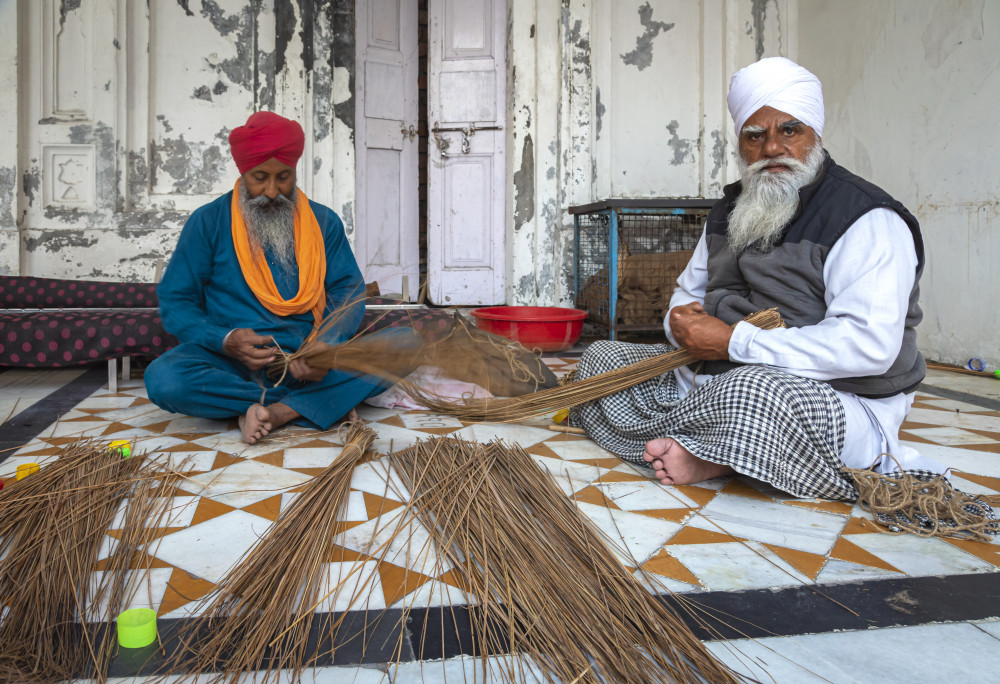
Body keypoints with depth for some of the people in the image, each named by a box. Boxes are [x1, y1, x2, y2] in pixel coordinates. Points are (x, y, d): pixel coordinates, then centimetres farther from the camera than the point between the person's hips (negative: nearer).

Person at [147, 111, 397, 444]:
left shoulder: (324, 222, 10)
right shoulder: (208, 222, 5)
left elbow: (349, 292, 7)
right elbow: (174, 302, 3)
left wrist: (326, 344, -16)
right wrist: (225, 340, -18)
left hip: (306, 360, 1)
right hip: (230, 363, 0)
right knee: (164, 378, -32)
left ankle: (275, 411, -25)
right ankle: (327, 402, -23)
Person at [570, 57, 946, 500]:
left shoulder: (865, 219, -11)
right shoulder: (728, 211, 14)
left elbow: (870, 345, -25)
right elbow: (688, 290, 24)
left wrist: (733, 342, -24)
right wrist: (683, 322, -4)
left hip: (836, 402, -8)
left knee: (754, 390, -43)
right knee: (602, 357, 3)